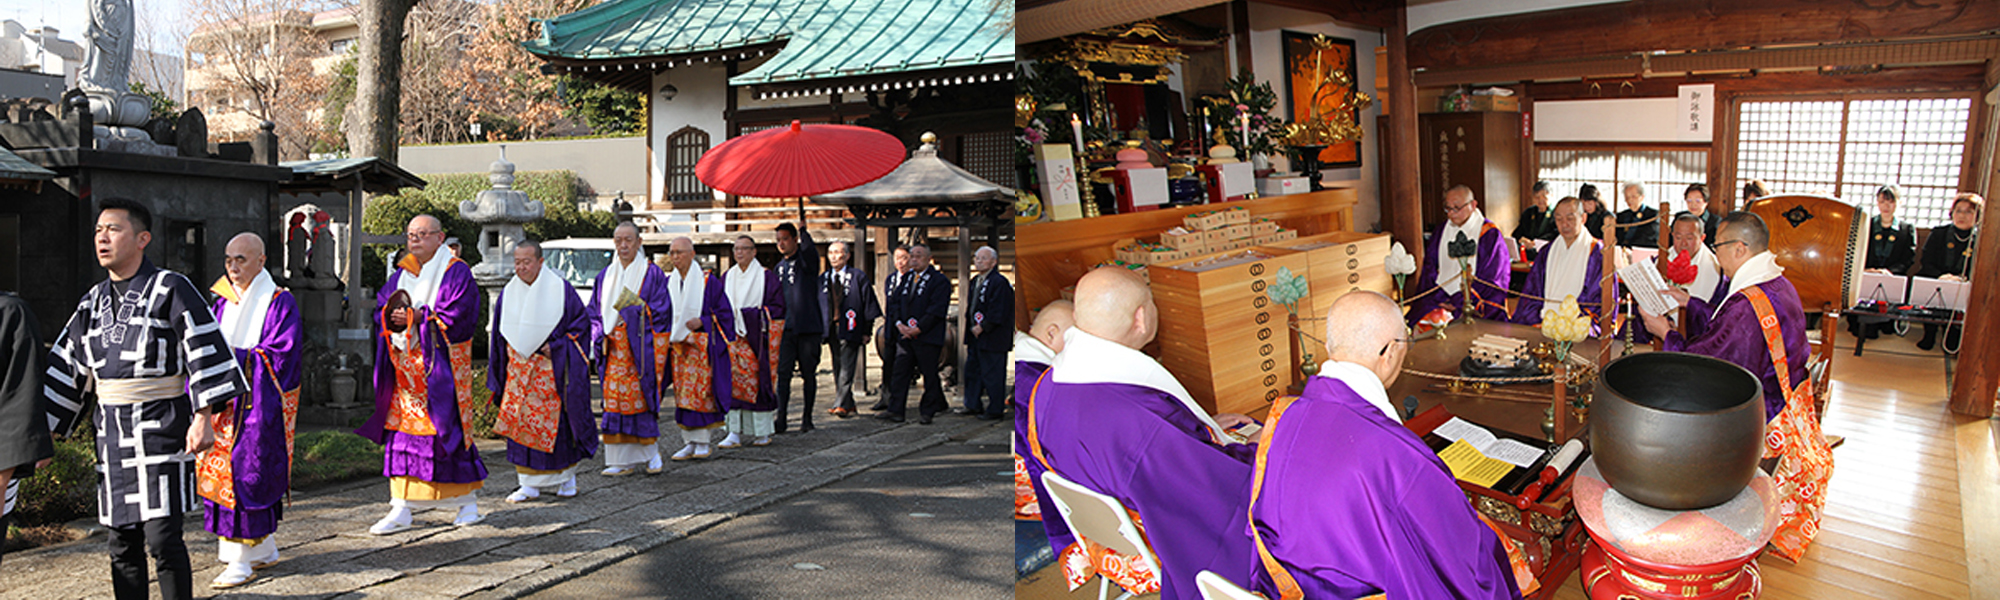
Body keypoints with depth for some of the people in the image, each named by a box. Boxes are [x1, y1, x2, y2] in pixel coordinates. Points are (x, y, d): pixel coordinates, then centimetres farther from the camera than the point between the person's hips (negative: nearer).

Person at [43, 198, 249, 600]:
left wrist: (202, 418, -18)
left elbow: (205, 353, -12)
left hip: (161, 427, -6)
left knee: (163, 539, -9)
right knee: (121, 543, 10)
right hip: (111, 433, 6)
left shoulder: (170, 289, -6)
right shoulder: (94, 301, 13)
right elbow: (65, 369, 17)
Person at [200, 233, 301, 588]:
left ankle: (243, 559, -3)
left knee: (246, 472, -8)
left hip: (260, 404, -7)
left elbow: (279, 356, -13)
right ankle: (265, 548, 20)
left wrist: (236, 359, -16)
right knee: (222, 469, 8)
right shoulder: (224, 303, 14)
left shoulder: (279, 303, -6)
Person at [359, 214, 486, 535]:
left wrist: (419, 317, -17)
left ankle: (468, 501, 14)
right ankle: (401, 508, 6)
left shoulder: (456, 273, -5)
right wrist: (391, 318, -8)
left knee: (447, 430, -2)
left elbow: (459, 319, -12)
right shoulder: (401, 275, 15)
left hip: (441, 366, -6)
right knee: (401, 432, 2)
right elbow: (381, 308, 14)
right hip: (405, 365, 6)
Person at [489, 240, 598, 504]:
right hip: (519, 368, 4)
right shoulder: (508, 293, 7)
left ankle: (566, 475, 19)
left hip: (552, 369, -4)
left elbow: (581, 322, -3)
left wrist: (556, 346, -13)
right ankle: (530, 484, 8)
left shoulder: (561, 289, -6)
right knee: (520, 423, 1)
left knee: (556, 421, 0)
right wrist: (498, 375, 9)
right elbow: (500, 335, 12)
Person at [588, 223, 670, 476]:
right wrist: (601, 337, 1)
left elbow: (661, 311, -4)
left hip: (641, 348, -4)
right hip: (613, 348, 4)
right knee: (615, 401, 1)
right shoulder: (605, 275, 14)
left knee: (641, 399, -5)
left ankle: (651, 452, 13)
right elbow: (594, 312, 16)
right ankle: (624, 461, 6)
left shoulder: (652, 273, 0)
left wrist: (637, 307, -16)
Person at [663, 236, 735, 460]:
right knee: (682, 394, 5)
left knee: (699, 391, -7)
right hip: (676, 345, 5)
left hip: (701, 345, -5)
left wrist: (702, 322, -16)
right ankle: (690, 442, 12)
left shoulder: (708, 281, -4)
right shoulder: (668, 282, 10)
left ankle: (703, 443, -1)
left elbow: (724, 312, -3)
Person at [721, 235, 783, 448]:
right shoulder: (727, 277, 13)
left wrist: (752, 314, -11)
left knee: (758, 379, -4)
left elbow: (778, 307, -2)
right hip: (732, 333, 3)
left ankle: (763, 431, 6)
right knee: (733, 377, -6)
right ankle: (735, 432, -5)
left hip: (758, 335, -3)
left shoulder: (767, 277, 0)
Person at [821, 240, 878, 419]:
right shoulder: (823, 279, 11)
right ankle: (848, 404, 17)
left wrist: (866, 331, -4)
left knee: (846, 369, -9)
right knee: (837, 369, 9)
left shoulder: (859, 277, -1)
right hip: (831, 329, 5)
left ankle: (841, 405, -9)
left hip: (850, 329, -5)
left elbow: (869, 304, 0)